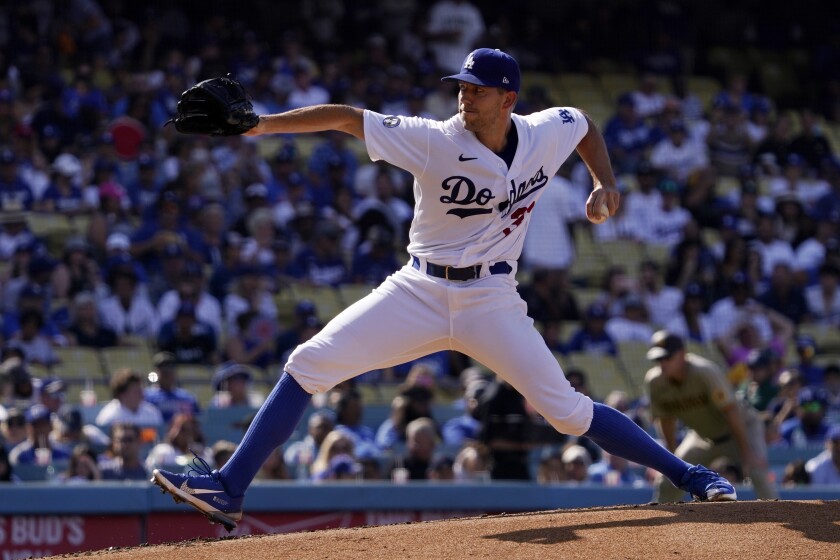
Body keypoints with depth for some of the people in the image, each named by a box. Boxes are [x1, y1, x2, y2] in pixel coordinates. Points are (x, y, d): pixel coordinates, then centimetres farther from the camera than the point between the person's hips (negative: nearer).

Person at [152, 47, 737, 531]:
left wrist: (605, 183, 4)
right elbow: (348, 117, -18)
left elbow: (584, 121, 19)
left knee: (567, 410, -9)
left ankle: (688, 474, 5)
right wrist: (260, 125, -26)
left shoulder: (547, 134, -5)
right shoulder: (435, 140, -14)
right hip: (419, 292, 0)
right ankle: (228, 490, -10)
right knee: (308, 365, -12)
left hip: (492, 303, 0)